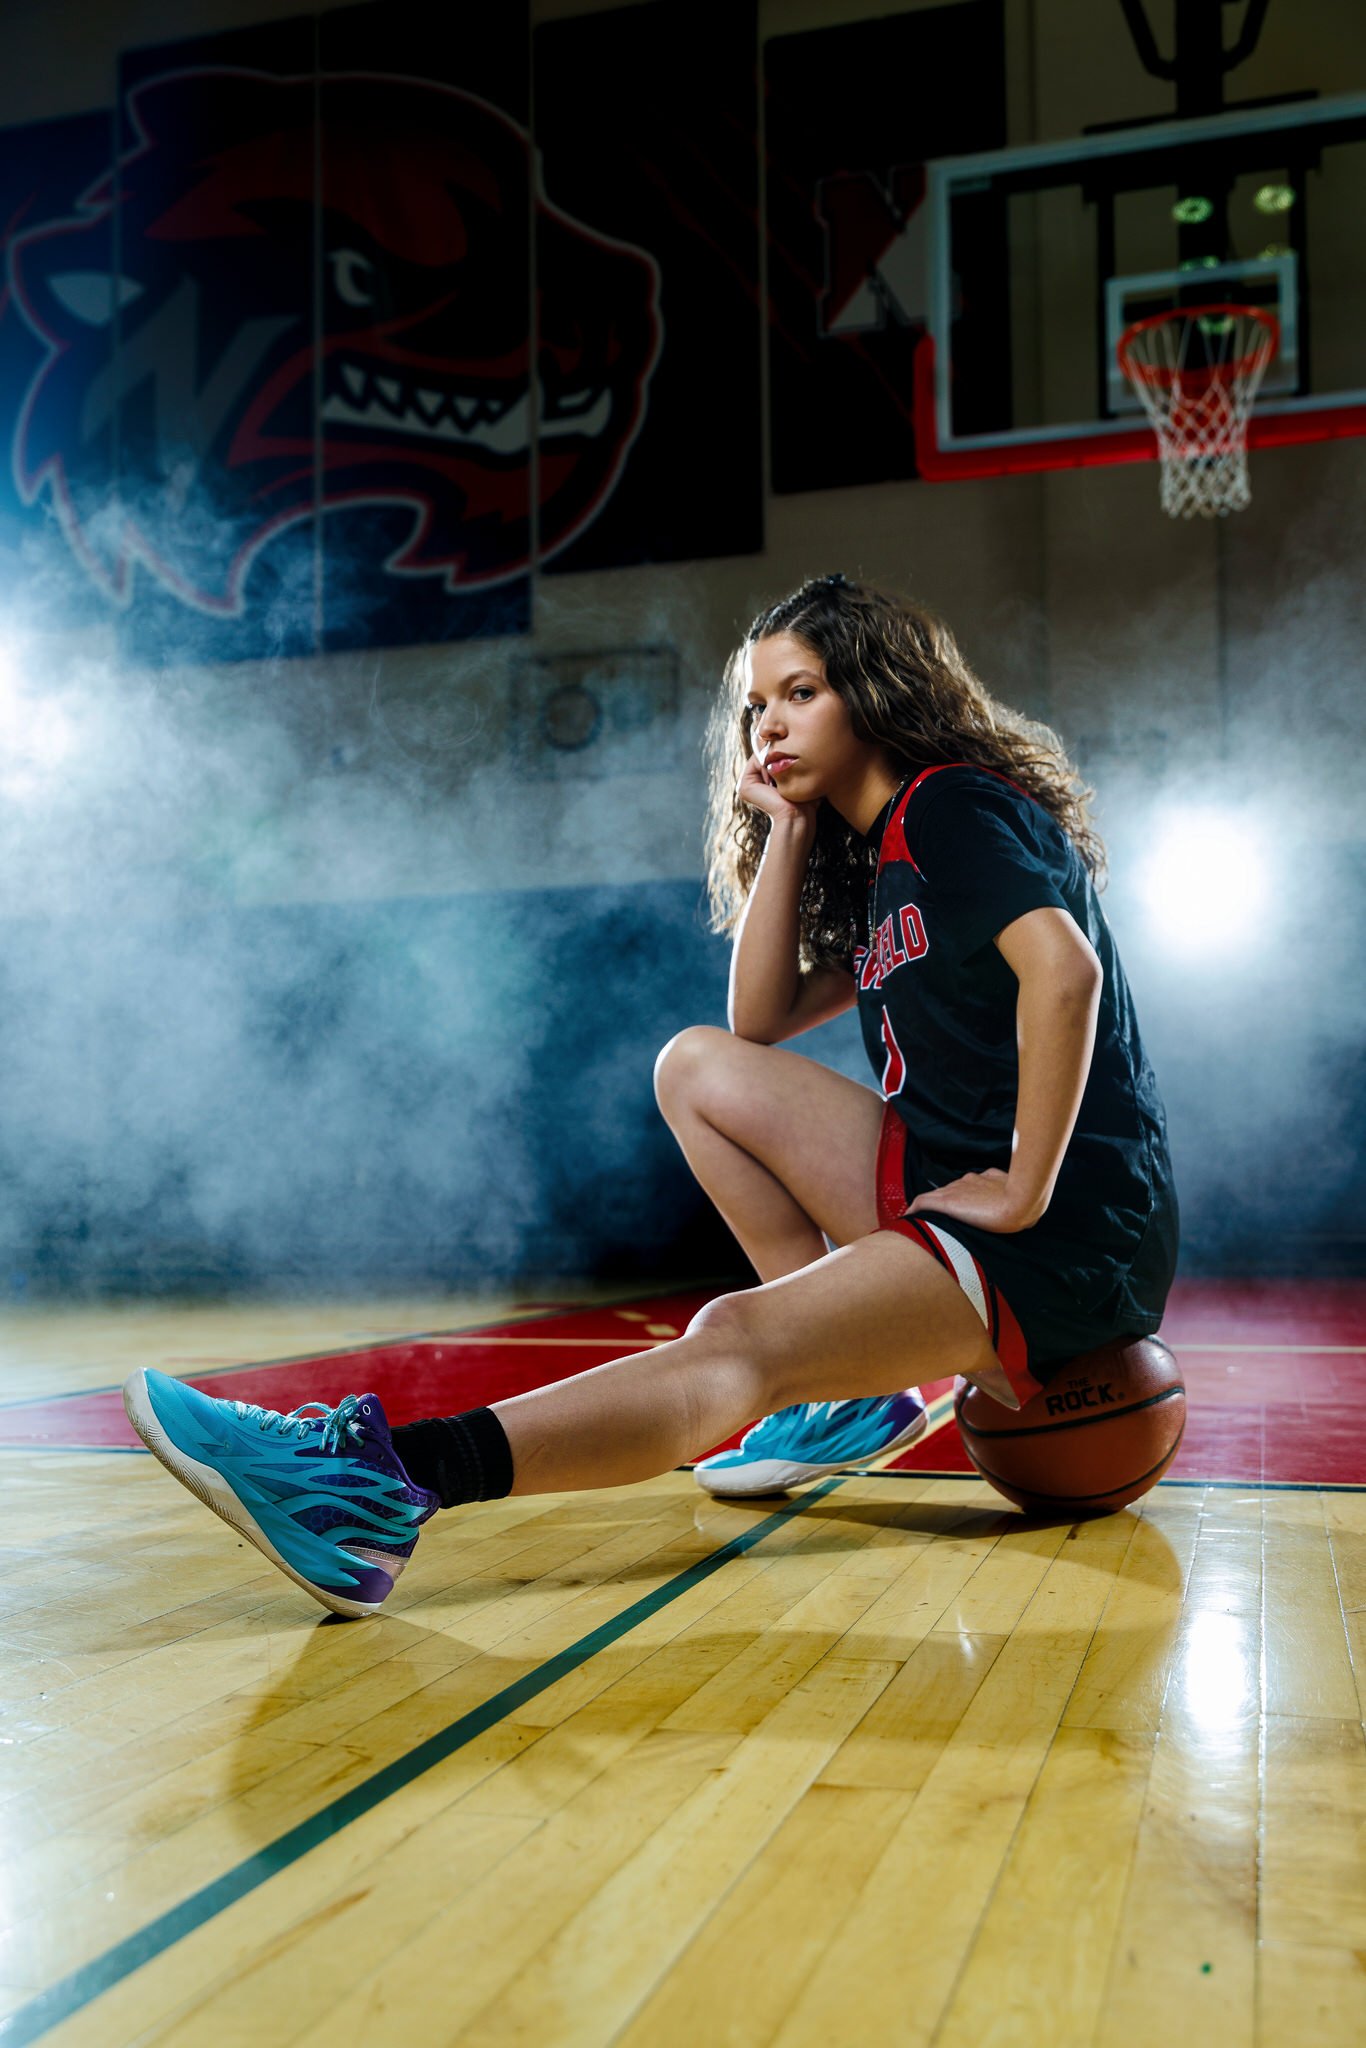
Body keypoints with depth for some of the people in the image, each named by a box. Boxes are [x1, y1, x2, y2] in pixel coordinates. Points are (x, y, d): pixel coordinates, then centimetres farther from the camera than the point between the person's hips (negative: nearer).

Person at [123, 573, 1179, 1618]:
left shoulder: (955, 807, -8)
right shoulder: (882, 858, 20)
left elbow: (1064, 971, -26)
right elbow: (760, 1021, 14)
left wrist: (1026, 1190, -24)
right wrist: (789, 826, 10)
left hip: (1075, 1235, -9)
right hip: (954, 1187, 9)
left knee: (734, 1341, -27)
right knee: (698, 1067, 6)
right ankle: (853, 1390, 1)